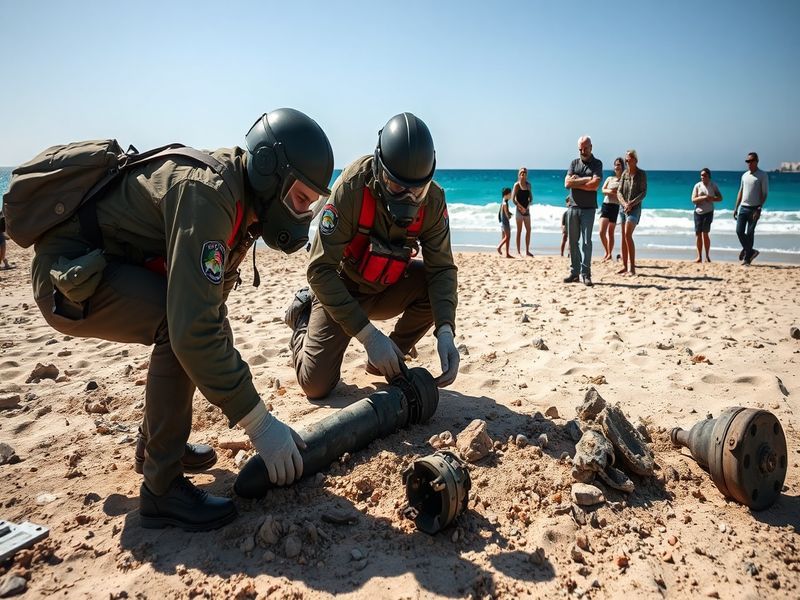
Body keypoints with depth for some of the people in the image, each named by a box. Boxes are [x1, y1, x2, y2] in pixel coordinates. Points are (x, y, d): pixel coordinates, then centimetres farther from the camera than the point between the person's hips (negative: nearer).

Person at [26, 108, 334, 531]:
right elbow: (193, 328, -36)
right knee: (182, 327, -28)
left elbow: (210, 309, 9)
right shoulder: (206, 194, -29)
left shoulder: (240, 204, 2)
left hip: (106, 266, 10)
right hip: (66, 273, -10)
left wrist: (241, 397, 7)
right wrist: (259, 423, -30)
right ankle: (163, 488, -16)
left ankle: (157, 443, 23)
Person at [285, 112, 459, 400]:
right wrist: (368, 334, -35)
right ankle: (303, 315, 21)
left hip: (386, 289, 4)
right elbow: (320, 270, -30)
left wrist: (445, 331, -34)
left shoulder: (433, 200, -17)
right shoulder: (352, 187, -30)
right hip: (340, 288, -3)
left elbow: (442, 268, -16)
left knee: (438, 288, -24)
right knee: (316, 385, -10)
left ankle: (388, 361, -1)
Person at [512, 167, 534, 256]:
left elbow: (531, 197, 13)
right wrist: (520, 207, -16)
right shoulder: (517, 185, -6)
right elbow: (513, 199, -10)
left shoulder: (528, 184, 10)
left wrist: (528, 205, -5)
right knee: (519, 230, -3)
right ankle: (518, 251, 1)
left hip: (527, 209, 5)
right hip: (519, 209, -5)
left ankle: (527, 251, 10)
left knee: (528, 230, 4)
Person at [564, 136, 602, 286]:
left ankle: (585, 274, -6)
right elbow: (567, 183, -2)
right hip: (573, 207, 4)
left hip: (588, 209, -4)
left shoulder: (597, 164, 3)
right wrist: (586, 179, -8)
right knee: (573, 241, 5)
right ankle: (574, 272, 11)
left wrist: (576, 182, -8)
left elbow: (595, 185, -13)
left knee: (586, 241, -7)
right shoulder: (574, 163, 12)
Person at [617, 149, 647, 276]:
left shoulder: (641, 174, -2)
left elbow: (644, 192, -7)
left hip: (635, 208, -5)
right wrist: (624, 203, -12)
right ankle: (625, 266, 12)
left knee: (628, 234, -19)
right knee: (624, 237, 6)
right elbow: (619, 191, 5)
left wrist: (632, 203, -19)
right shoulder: (624, 173, 10)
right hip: (623, 207, 5)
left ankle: (632, 267, -17)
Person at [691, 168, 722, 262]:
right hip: (698, 212, 2)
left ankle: (707, 256, -1)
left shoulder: (713, 185, 2)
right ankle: (699, 257, 9)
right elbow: (693, 199, -4)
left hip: (708, 212, -2)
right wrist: (703, 197, -20)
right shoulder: (698, 185, 2)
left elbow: (720, 198, 4)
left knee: (705, 233, -10)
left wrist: (712, 199, -15)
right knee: (698, 234, 2)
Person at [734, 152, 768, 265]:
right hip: (743, 207, 5)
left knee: (750, 233, -2)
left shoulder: (762, 176, -5)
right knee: (739, 231, -2)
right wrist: (736, 208, 12)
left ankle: (747, 257, 7)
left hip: (754, 209, -5)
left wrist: (759, 209, -17)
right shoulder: (744, 175, 13)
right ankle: (750, 251, 17)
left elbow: (764, 194, -8)